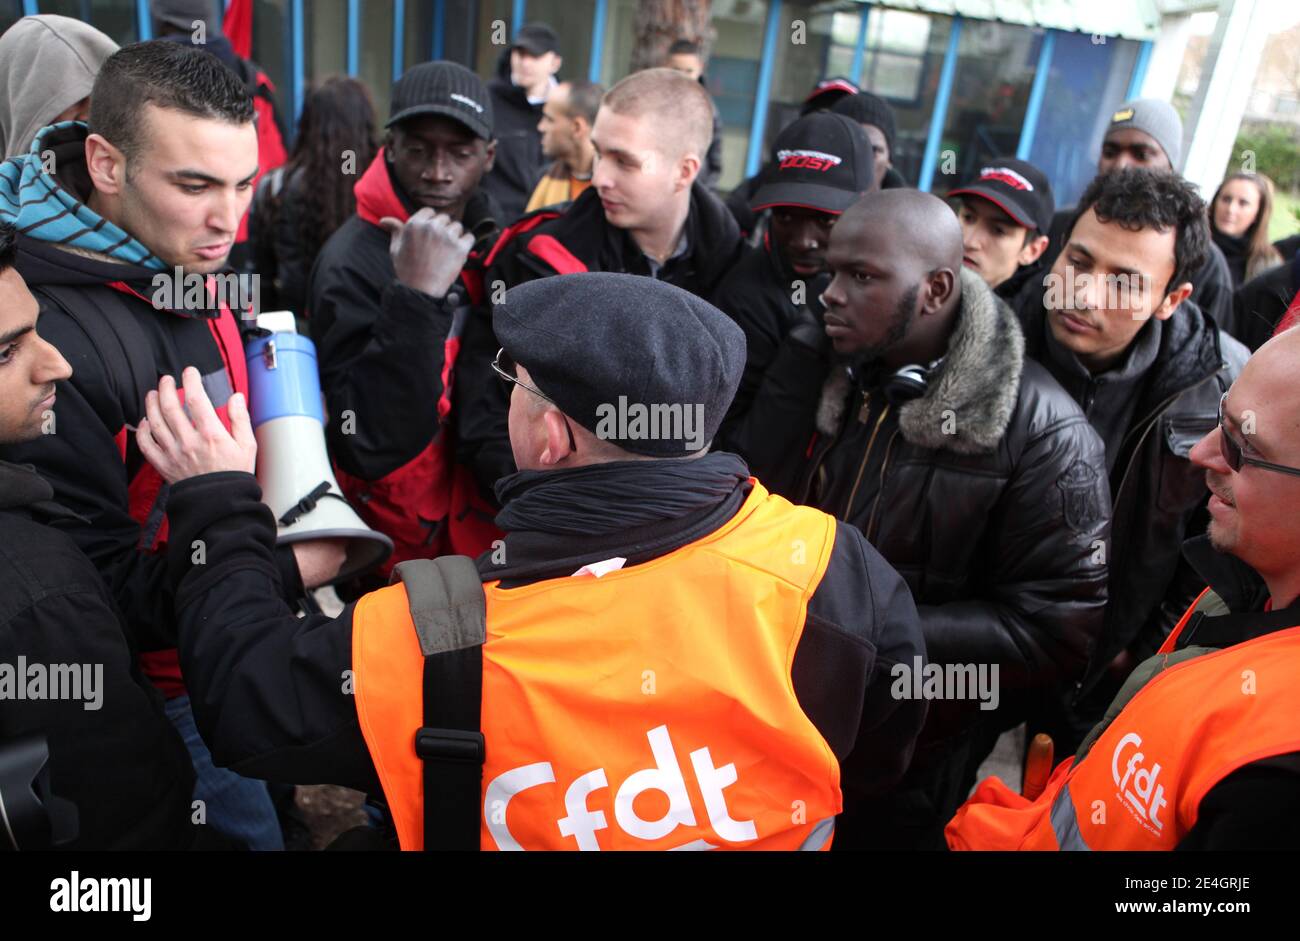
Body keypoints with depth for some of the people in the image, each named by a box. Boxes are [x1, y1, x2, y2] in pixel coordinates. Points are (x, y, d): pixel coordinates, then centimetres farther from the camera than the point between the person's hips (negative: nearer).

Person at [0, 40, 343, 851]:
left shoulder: (193, 272, -2)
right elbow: (95, 588, -24)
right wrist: (288, 573, -26)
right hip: (164, 686, -7)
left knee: (279, 808, 26)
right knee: (250, 830, 13)